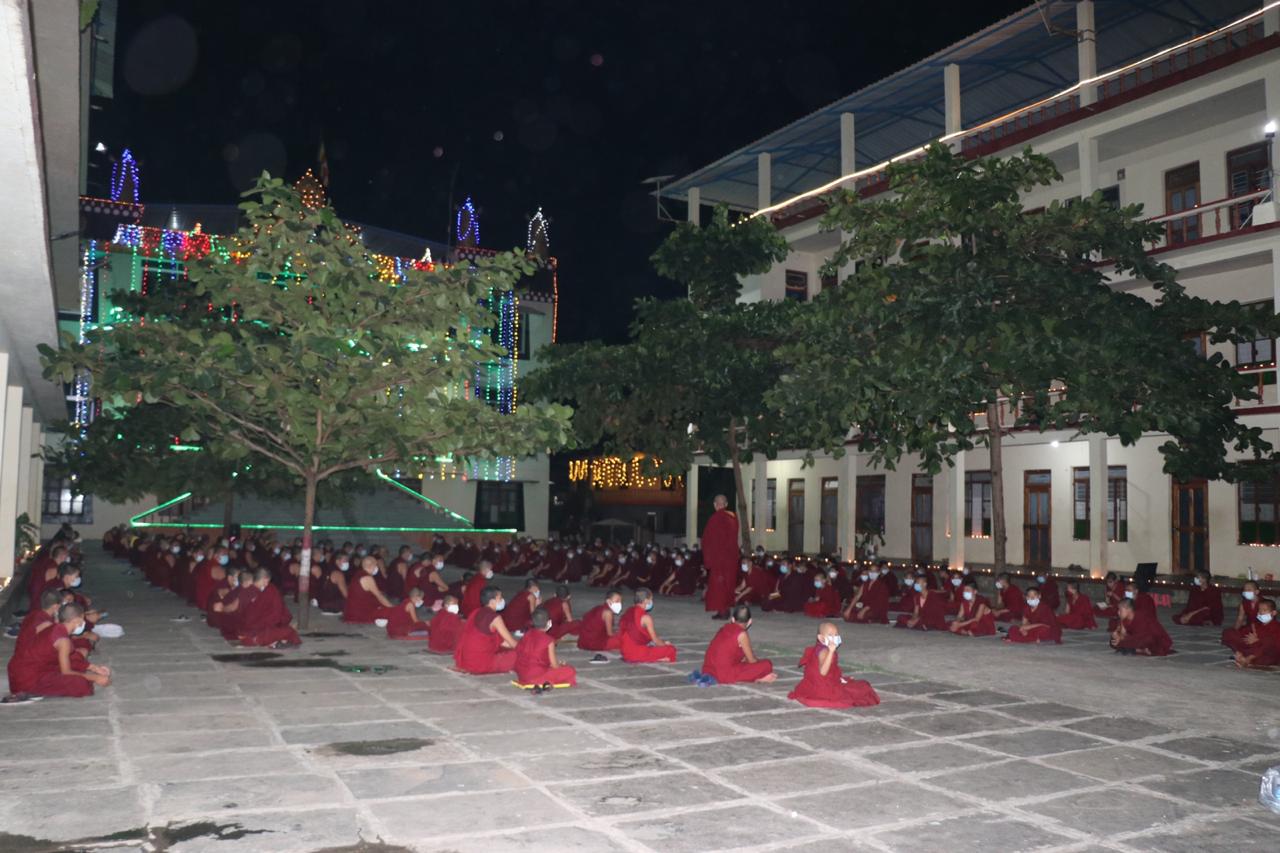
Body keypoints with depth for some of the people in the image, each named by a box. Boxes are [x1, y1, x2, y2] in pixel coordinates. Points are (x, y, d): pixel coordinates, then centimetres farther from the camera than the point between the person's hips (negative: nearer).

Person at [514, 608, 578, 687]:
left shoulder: (526, 635, 8)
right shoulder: (548, 640, -9)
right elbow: (554, 665, -7)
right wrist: (560, 664, 18)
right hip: (537, 675, -7)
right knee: (570, 671, -1)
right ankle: (545, 683, -8)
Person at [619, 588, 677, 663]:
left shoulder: (628, 612, 9)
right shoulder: (646, 617, -14)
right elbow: (655, 640, -7)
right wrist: (665, 644, 16)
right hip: (638, 654, -8)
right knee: (671, 649, -2)